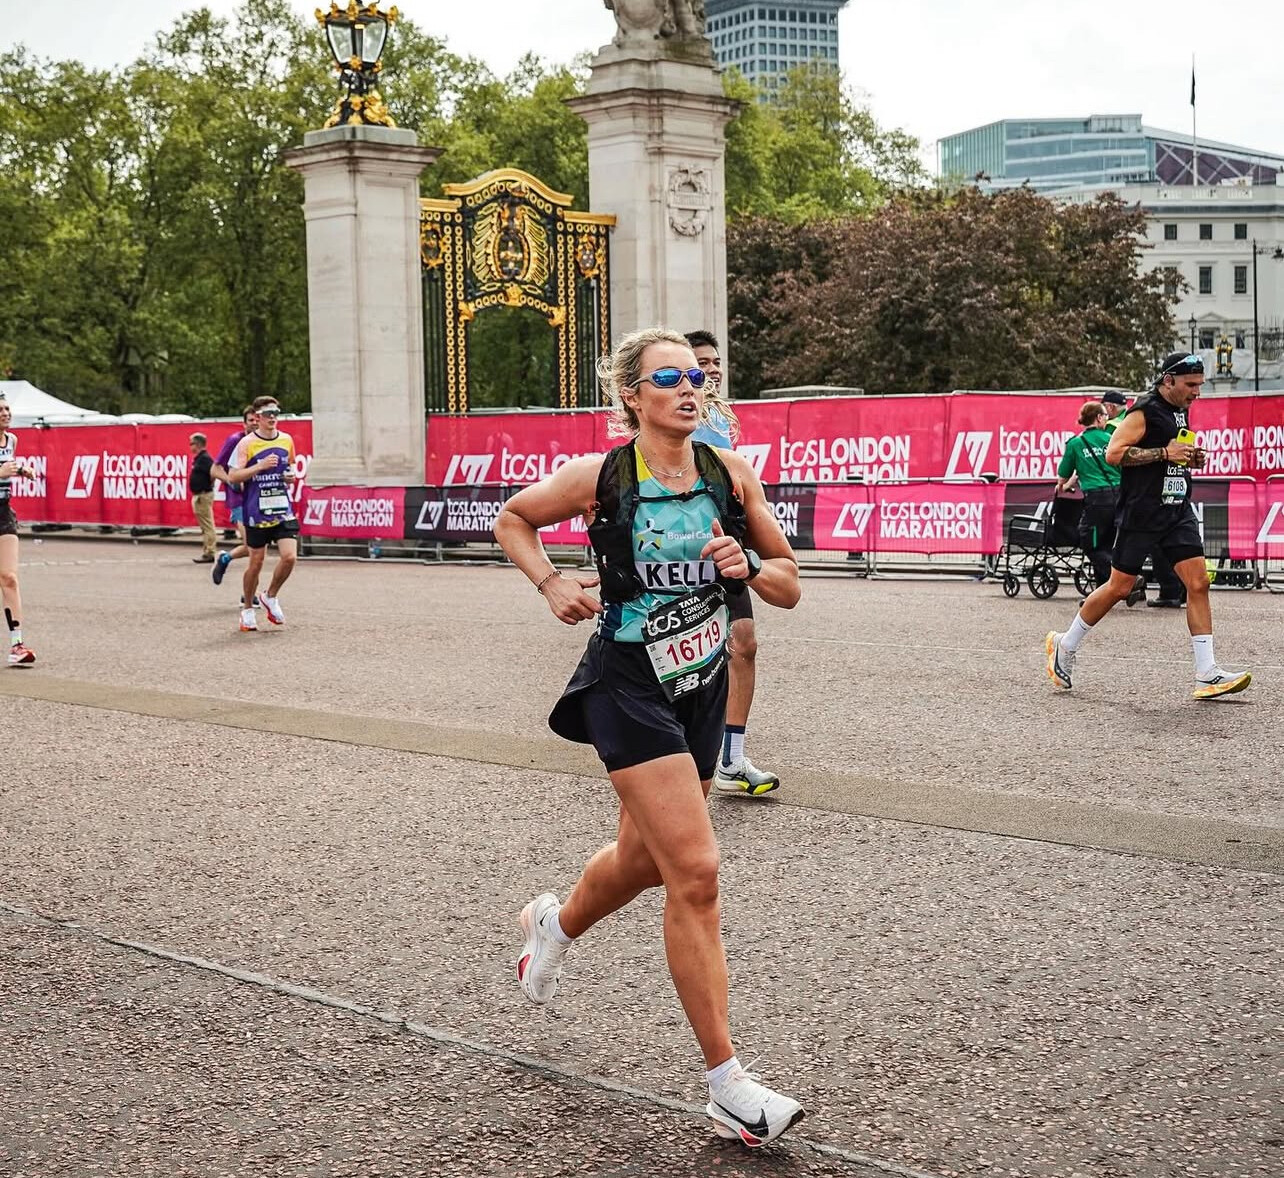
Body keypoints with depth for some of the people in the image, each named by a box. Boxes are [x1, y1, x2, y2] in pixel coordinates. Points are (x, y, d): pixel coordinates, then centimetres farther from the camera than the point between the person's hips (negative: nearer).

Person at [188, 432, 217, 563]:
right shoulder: (198, 458, 15)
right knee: (205, 527, 13)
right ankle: (207, 552, 18)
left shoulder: (204, 458, -16)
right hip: (198, 495, 11)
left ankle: (210, 553, -7)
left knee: (207, 526, -8)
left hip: (203, 495, -11)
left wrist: (209, 484, -14)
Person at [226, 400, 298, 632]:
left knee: (289, 556, -11)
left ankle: (271, 597, 15)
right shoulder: (247, 443, -6)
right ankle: (247, 609, 22)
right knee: (256, 562, 3)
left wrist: (291, 476, 4)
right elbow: (232, 476, -10)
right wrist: (260, 466, -20)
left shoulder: (286, 440, 8)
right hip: (256, 512, -3)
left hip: (283, 510, 3)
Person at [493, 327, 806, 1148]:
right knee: (695, 871, -15)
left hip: (703, 687, 5)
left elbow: (789, 588, 3)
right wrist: (550, 582, -6)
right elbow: (513, 518, 9)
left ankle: (556, 925, 56)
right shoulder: (599, 477, -9)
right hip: (630, 688, -5)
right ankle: (729, 1090, -8)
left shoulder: (731, 474, -2)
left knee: (645, 859, 20)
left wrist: (747, 566, -17)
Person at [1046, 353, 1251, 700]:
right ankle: (1064, 646, 19)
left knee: (1198, 582, -4)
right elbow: (1114, 453, -18)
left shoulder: (1181, 410, 16)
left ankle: (1207, 675, -5)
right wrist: (1165, 453, -21)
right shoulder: (1145, 411, -11)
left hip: (1178, 511, 8)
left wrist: (1189, 458, 10)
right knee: (1119, 587, -1)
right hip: (1141, 513, -7)